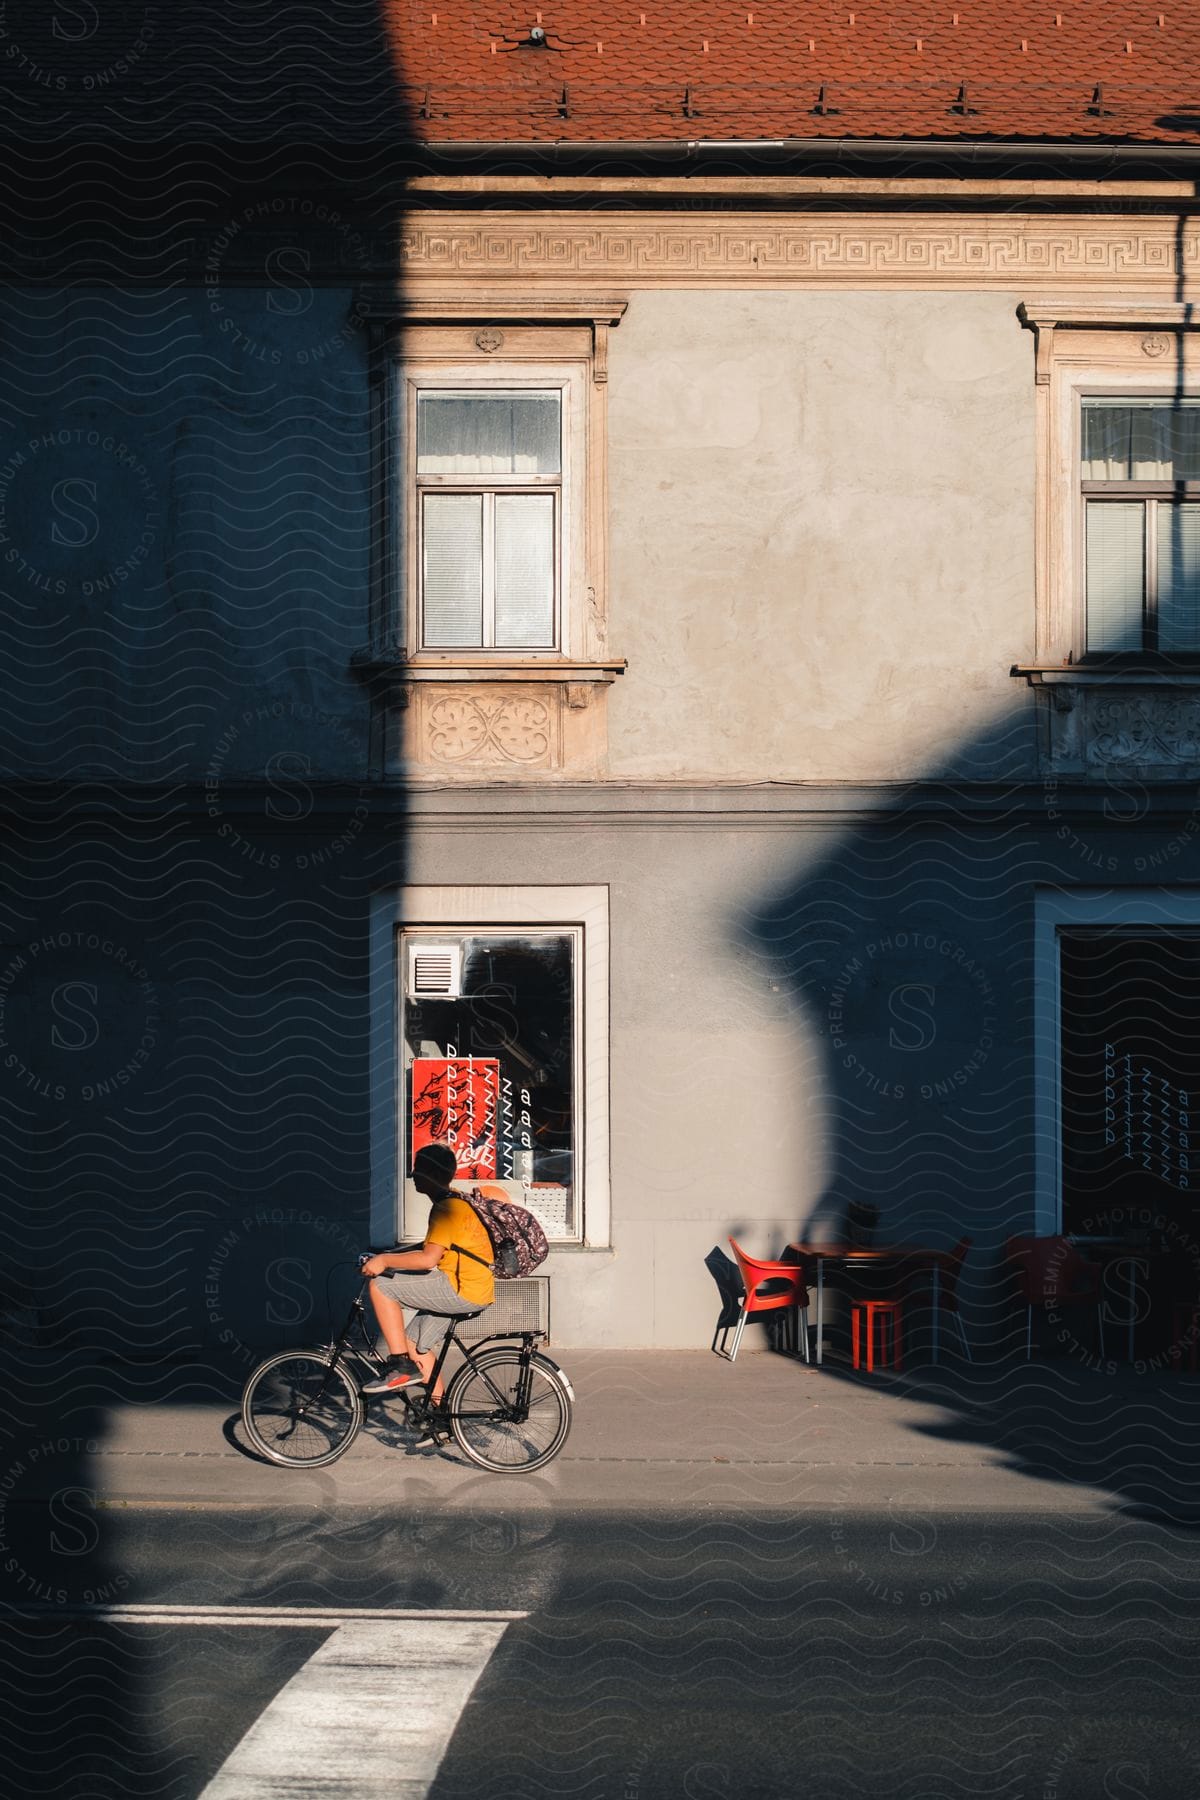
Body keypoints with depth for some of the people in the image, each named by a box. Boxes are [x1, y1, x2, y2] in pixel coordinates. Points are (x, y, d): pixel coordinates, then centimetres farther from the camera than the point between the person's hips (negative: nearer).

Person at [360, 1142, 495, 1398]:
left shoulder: (448, 1209, -16)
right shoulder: (452, 1203, 17)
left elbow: (428, 1258, -25)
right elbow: (431, 1247, 27)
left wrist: (384, 1260, -17)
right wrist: (390, 1254, 18)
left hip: (464, 1290, -10)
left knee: (381, 1287, -12)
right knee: (415, 1343, 16)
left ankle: (402, 1367, -9)